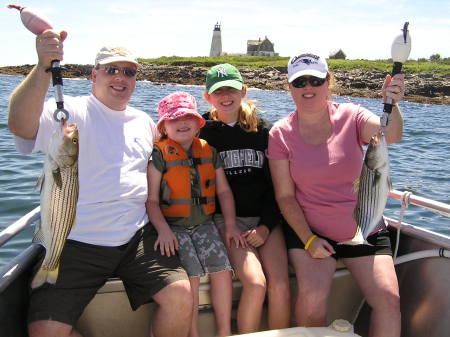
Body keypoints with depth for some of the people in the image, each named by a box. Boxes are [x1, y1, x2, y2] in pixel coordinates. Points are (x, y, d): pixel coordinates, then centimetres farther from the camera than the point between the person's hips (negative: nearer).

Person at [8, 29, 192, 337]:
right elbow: (19, 124, -23)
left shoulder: (144, 122, 15)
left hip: (137, 238, 4)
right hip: (76, 243, -3)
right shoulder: (70, 112, -2)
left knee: (181, 296, -13)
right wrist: (44, 68, -35)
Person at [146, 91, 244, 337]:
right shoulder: (159, 154, -3)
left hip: (204, 224, 4)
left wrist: (231, 225, 3)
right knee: (191, 276, -17)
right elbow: (152, 199, -7)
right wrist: (163, 229, -19)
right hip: (173, 227, -3)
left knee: (222, 270, -10)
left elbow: (223, 191, 12)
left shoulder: (209, 152, 10)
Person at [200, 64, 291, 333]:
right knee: (256, 283, -22)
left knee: (280, 284, -17)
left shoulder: (263, 130, 10)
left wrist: (266, 225, -4)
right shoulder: (204, 133, 4)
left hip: (265, 219, 2)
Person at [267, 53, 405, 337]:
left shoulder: (350, 116, -5)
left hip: (364, 229, 2)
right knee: (313, 295, -21)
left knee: (389, 299, -10)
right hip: (308, 230, -1)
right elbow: (285, 196, -6)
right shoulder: (281, 133, -6)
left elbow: (391, 135, -24)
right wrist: (309, 239, -13)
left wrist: (392, 105, -44)